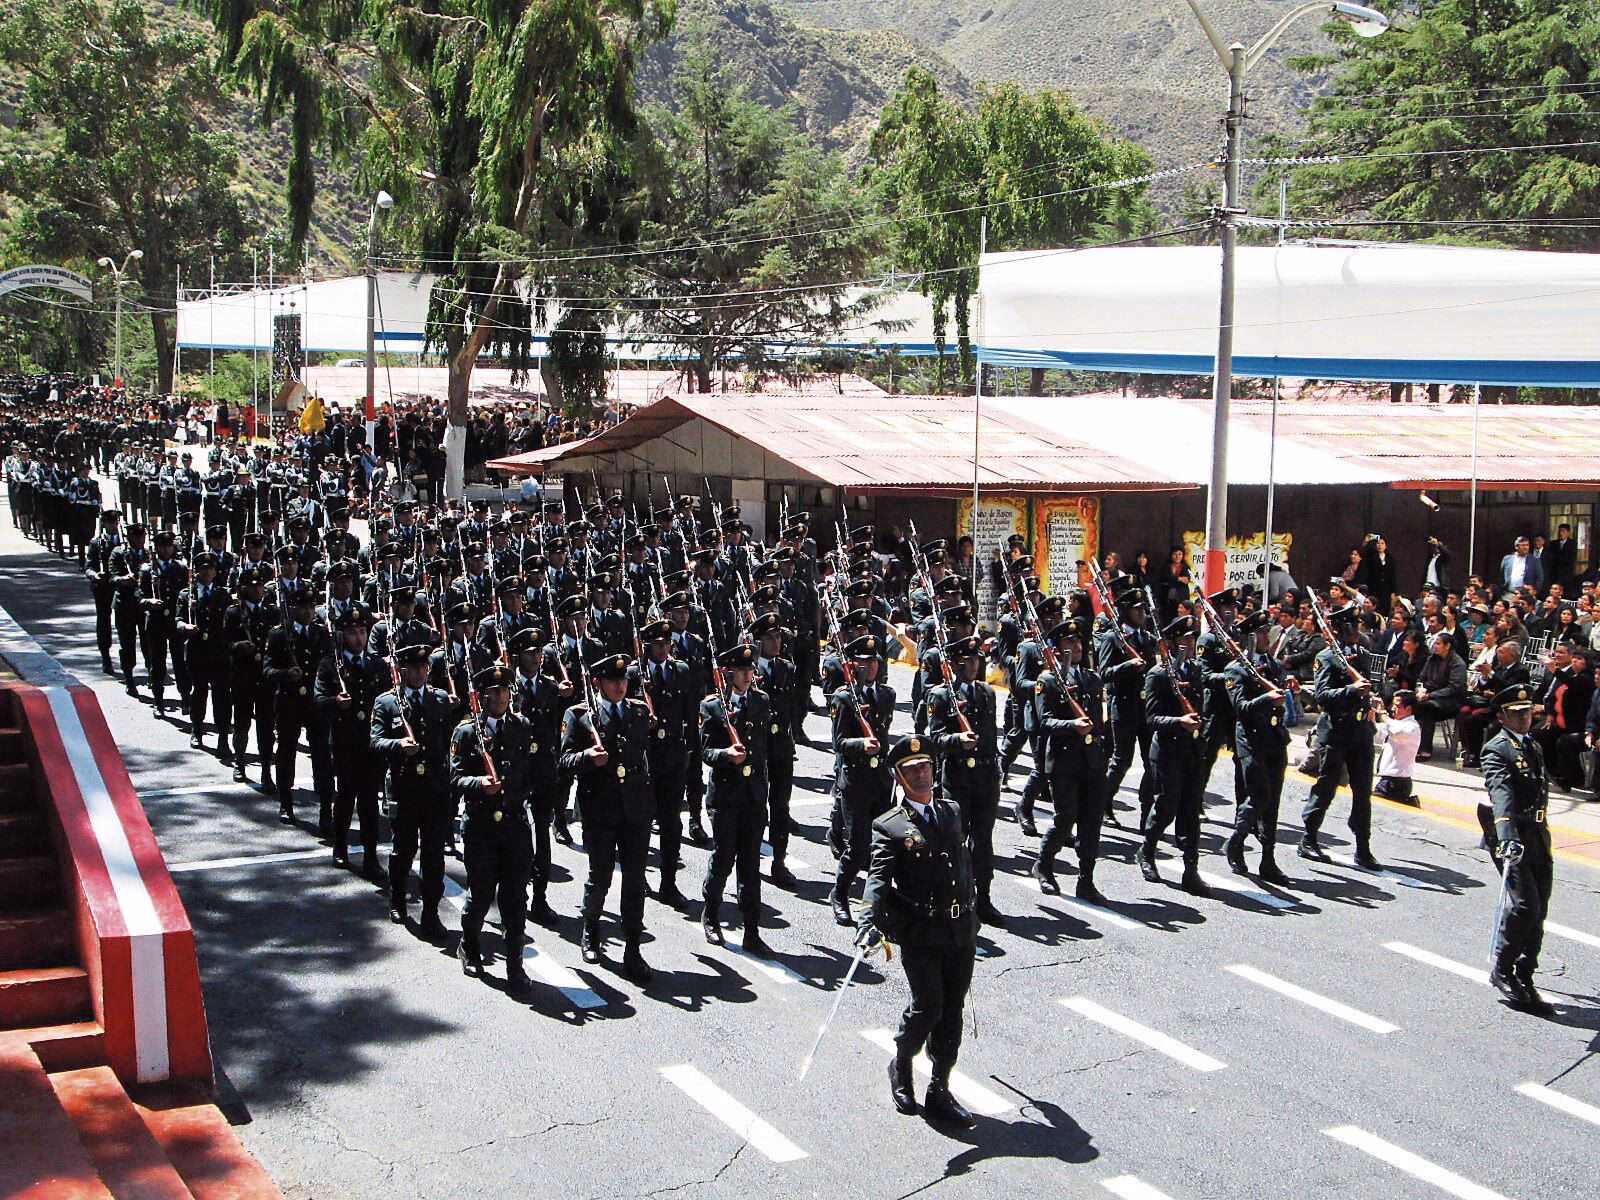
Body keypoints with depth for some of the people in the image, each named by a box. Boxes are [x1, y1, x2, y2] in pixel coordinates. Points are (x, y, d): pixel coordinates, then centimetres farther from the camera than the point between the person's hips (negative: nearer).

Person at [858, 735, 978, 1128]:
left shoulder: (952, 812, 13)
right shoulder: (888, 826, -5)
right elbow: (878, 878, -18)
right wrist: (870, 922, -33)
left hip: (961, 932, 5)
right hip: (919, 936, -5)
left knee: (952, 1013, 8)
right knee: (927, 1008, -8)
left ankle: (939, 1091, 19)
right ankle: (901, 1067, 21)